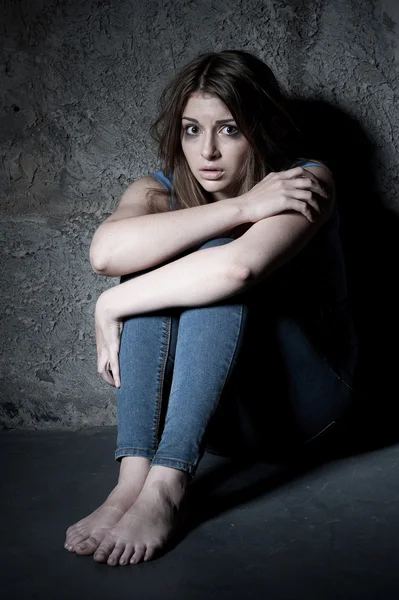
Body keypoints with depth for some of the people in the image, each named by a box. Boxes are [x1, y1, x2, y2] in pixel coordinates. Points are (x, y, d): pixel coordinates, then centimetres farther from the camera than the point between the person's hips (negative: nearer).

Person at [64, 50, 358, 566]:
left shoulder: (305, 180, -14)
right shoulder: (160, 191, -3)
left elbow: (239, 267, -37)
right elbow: (106, 252, -30)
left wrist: (111, 307, -27)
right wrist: (242, 207, -30)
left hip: (304, 396, -3)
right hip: (212, 400, 4)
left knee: (221, 261, -29)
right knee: (152, 264, -22)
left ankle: (166, 489, -39)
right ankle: (132, 478, -35)